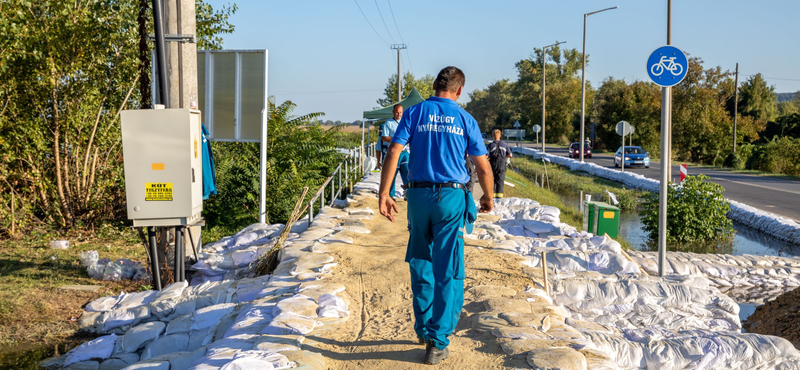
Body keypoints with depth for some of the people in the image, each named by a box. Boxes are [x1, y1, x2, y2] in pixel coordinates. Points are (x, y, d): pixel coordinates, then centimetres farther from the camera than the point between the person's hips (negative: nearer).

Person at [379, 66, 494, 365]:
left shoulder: (415, 113, 4)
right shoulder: (465, 119, 3)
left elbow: (393, 152, -6)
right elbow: (483, 167, 3)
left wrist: (383, 194, -4)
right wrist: (488, 198, 20)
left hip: (419, 195, 2)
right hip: (452, 198, -1)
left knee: (421, 265, 17)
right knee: (448, 272, 1)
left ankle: (424, 328, 26)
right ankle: (438, 342, -1)